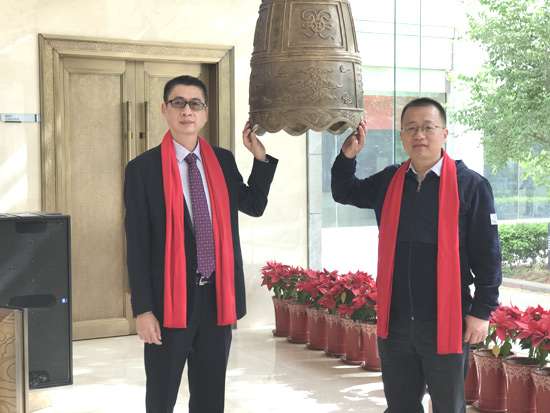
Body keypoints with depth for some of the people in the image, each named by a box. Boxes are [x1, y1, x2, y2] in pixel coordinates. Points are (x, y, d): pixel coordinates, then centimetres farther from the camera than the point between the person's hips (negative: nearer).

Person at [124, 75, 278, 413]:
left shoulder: (223, 161, 7)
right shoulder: (143, 169, -6)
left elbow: (255, 205, 17)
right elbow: (137, 244, -7)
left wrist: (260, 156, 8)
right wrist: (143, 310, -10)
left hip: (218, 298, 4)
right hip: (170, 300, -4)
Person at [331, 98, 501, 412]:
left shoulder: (471, 186, -7)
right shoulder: (389, 182, 6)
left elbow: (488, 254, -6)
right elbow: (345, 192, 23)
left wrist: (482, 311, -8)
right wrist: (348, 157, 5)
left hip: (446, 324, -4)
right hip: (395, 322, 4)